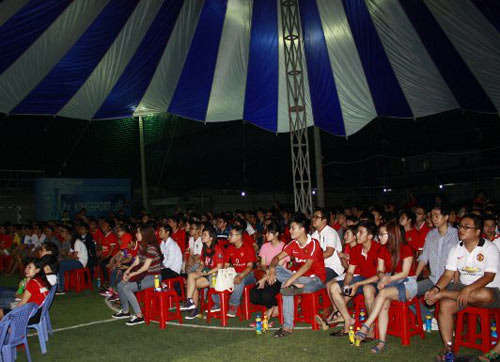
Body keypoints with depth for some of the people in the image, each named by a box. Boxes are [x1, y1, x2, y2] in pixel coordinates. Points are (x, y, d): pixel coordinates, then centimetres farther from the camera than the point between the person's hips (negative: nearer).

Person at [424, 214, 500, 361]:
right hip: (463, 287, 4)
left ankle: (441, 295, -25)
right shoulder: (456, 249, 6)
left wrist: (469, 289, -33)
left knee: (485, 295, -40)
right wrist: (436, 288, -19)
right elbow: (448, 274, 1)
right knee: (445, 305, -24)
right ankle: (448, 348, -15)